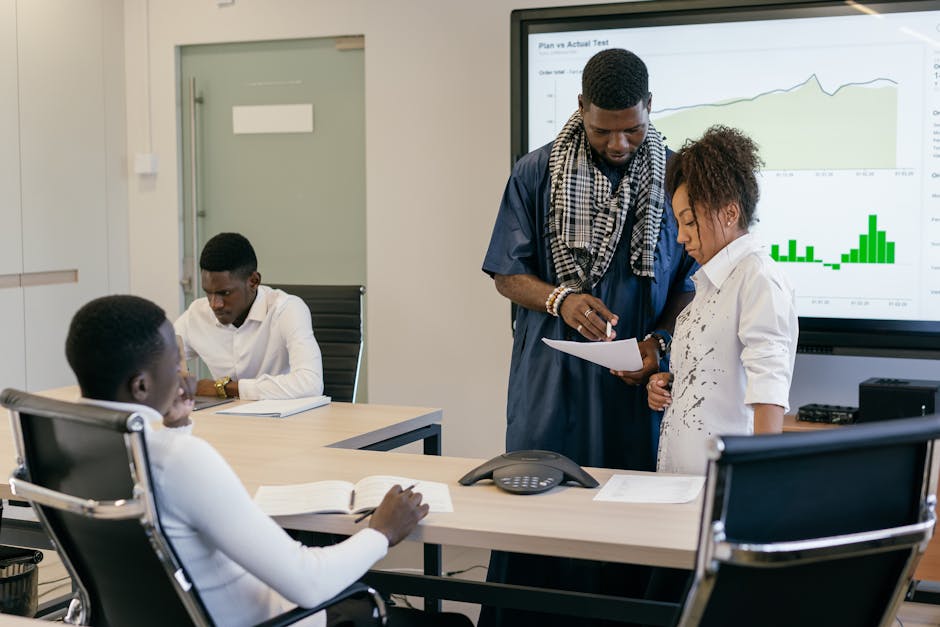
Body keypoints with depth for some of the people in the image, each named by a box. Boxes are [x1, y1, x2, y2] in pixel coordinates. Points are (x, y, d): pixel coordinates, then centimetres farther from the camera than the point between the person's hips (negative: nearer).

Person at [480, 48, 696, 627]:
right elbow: (508, 274, 4)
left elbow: (694, 280, 6)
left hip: (637, 379, 0)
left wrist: (660, 339, -11)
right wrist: (561, 300, -15)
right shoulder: (536, 175, 1)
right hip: (551, 378, 0)